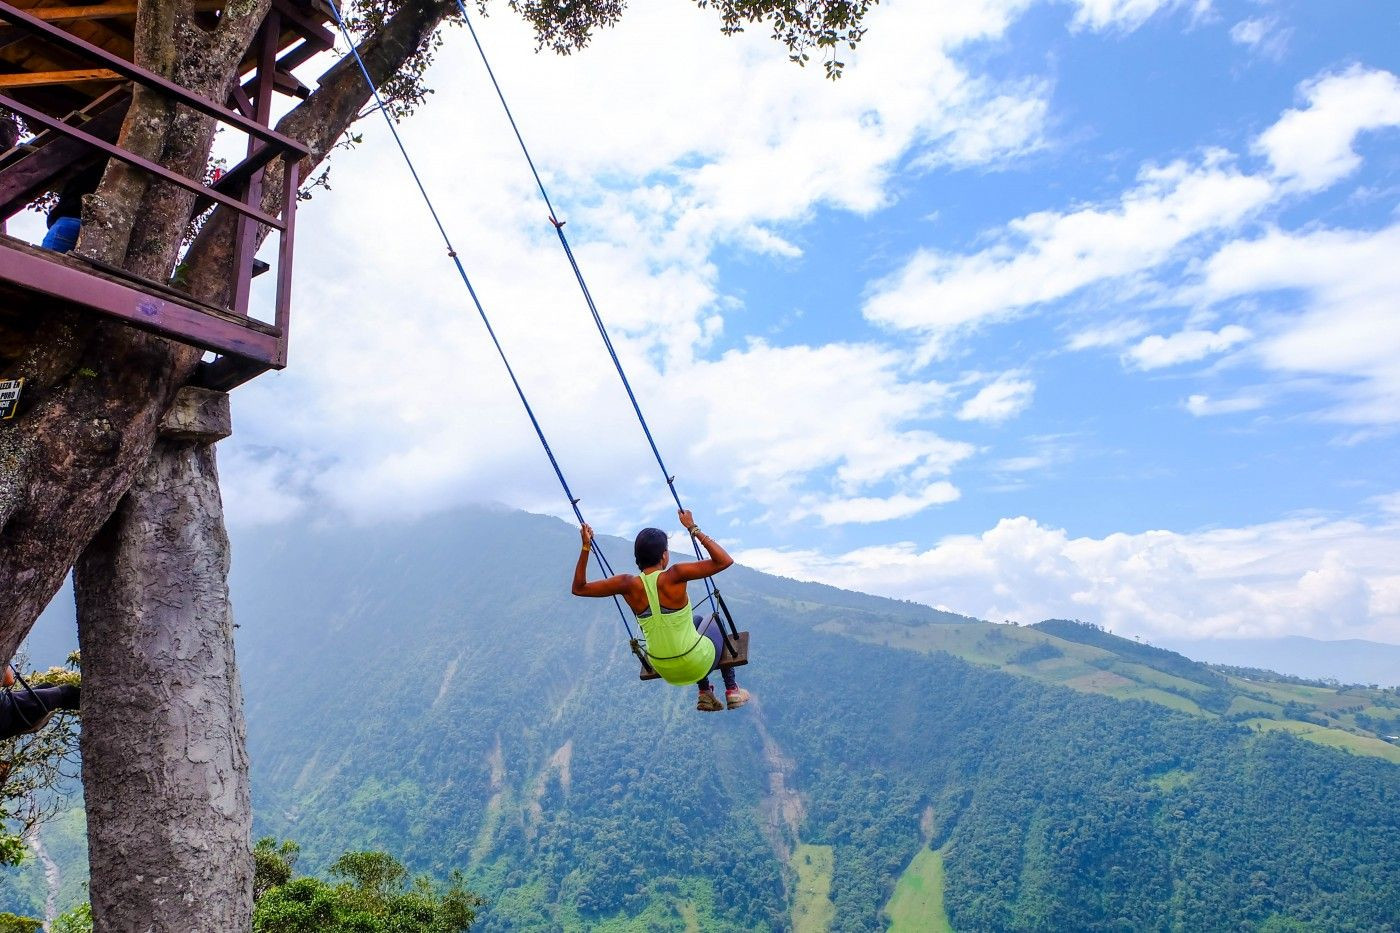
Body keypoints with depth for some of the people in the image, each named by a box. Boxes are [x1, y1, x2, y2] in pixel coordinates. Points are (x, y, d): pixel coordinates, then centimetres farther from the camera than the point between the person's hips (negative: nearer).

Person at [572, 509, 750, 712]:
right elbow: (725, 561, -24)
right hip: (697, 665, -4)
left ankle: (705, 693, 33)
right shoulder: (674, 576, -26)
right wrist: (693, 529, -21)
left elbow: (579, 588, -4)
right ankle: (732, 690, 36)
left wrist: (585, 548, -9)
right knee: (715, 620, 31)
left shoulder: (629, 585, -14)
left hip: (664, 670, 4)